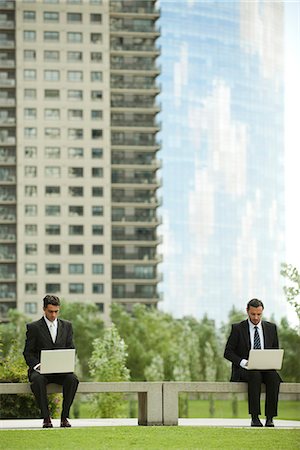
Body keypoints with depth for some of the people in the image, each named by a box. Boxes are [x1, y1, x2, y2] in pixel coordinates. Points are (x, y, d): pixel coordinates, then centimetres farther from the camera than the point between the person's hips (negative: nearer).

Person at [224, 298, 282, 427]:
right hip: (245, 369, -2)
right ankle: (254, 417, -37)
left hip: (266, 368, 2)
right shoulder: (238, 328, 4)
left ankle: (269, 418, -32)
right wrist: (242, 362, -16)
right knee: (255, 375, -37)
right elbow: (228, 352, 1)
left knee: (273, 376, -33)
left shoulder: (271, 328, 13)